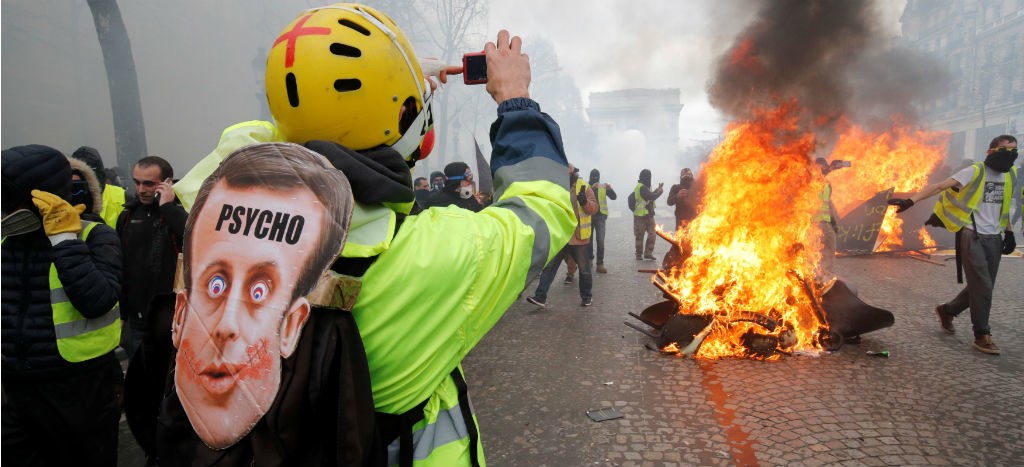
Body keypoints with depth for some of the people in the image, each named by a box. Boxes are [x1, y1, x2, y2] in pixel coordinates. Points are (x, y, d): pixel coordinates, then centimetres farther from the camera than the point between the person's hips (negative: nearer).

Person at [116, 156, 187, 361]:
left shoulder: (182, 212, -9)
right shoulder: (128, 214, 8)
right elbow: (119, 266, 15)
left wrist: (168, 207, -23)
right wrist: (120, 314, 16)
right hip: (136, 322, 6)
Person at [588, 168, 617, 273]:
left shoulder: (603, 187, 9)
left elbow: (614, 197, -2)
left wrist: (610, 189, -21)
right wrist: (591, 188, -29)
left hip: (600, 215, 0)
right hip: (588, 216, 0)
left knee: (600, 240, -9)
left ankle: (600, 264, -8)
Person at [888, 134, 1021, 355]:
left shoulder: (1011, 175, 10)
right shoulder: (975, 171, -9)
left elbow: (1007, 206, 22)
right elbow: (939, 186, -21)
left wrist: (1009, 232, 15)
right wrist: (911, 200, -33)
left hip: (994, 238, 6)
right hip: (972, 236, -6)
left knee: (983, 287, 9)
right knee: (982, 287, -8)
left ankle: (947, 310, 30)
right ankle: (982, 335, 3)